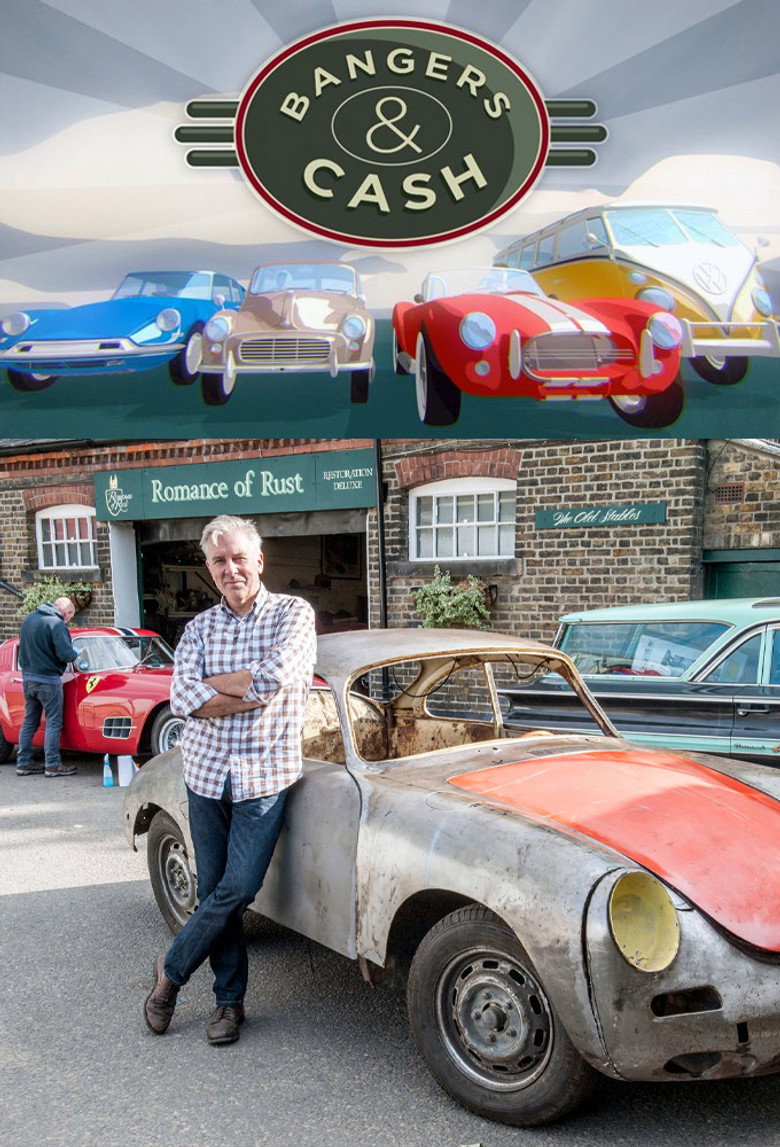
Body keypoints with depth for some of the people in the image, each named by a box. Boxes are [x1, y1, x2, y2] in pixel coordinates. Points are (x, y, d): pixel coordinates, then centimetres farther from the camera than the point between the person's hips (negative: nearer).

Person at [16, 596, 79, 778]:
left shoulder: (29, 618, 9)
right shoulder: (57, 624, -17)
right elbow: (65, 653, -22)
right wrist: (75, 654, -2)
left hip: (28, 678, 8)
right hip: (47, 680, -8)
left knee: (29, 722, 14)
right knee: (53, 723, 0)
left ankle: (23, 763, 19)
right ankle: (52, 765, 2)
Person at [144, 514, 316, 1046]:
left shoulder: (294, 613, -4)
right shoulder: (201, 626, 6)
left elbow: (275, 676, -22)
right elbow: (183, 698, -10)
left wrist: (211, 683, -9)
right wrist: (254, 694, -18)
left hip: (265, 777, -3)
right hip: (206, 773, 4)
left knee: (238, 889, -5)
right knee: (214, 892, 10)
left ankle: (172, 969, 20)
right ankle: (230, 999, 26)